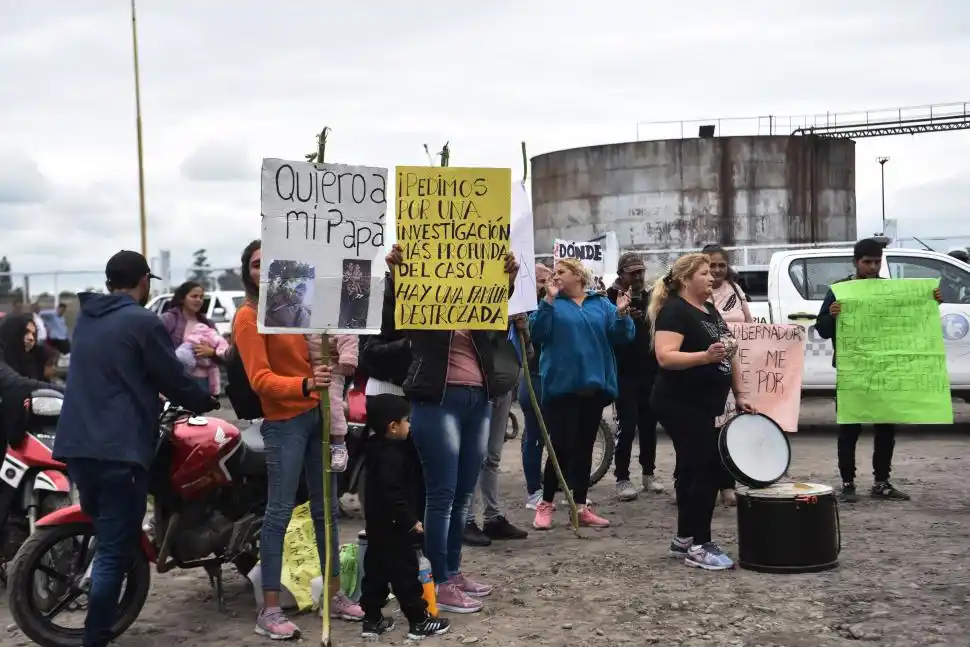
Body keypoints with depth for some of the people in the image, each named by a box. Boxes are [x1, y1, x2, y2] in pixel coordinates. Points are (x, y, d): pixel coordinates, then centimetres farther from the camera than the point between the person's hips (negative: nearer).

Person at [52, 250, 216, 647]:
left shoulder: (85, 318, 15)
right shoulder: (143, 322, -8)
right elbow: (173, 380, -5)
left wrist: (150, 392, 36)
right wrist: (207, 402, 14)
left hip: (76, 445, 8)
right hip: (119, 449, -8)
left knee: (104, 537, 22)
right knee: (115, 550, -5)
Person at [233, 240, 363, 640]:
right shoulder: (248, 316, -10)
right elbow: (260, 379, -19)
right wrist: (305, 385, -34)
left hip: (316, 414, 8)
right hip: (284, 422, -7)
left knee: (326, 509, 13)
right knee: (279, 513, -6)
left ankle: (335, 595, 23)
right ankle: (269, 611, 1)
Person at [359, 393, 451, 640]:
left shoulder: (376, 448, 10)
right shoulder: (392, 455, -22)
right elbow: (393, 494, -27)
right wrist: (410, 521, -20)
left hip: (377, 524, 10)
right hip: (394, 526, -10)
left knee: (376, 569, 13)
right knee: (405, 572, -1)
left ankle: (372, 620, 20)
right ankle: (418, 620, 7)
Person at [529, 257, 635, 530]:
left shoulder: (601, 304, 9)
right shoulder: (553, 303, 2)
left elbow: (622, 336, 2)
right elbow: (537, 334, -12)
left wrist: (622, 314, -17)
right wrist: (548, 300, -21)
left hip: (594, 385, 3)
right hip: (562, 386, -3)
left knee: (584, 447, 10)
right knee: (561, 446, -5)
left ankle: (582, 507, 18)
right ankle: (545, 505, 8)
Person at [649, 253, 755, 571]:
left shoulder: (711, 311, 16)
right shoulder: (674, 311, -12)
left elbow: (727, 356, 22)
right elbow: (665, 356, -23)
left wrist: (739, 395, 16)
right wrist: (705, 356, -34)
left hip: (706, 406, 9)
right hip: (681, 406, -9)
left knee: (693, 469, 12)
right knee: (706, 468, -11)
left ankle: (684, 539, 21)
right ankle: (698, 546, -4)